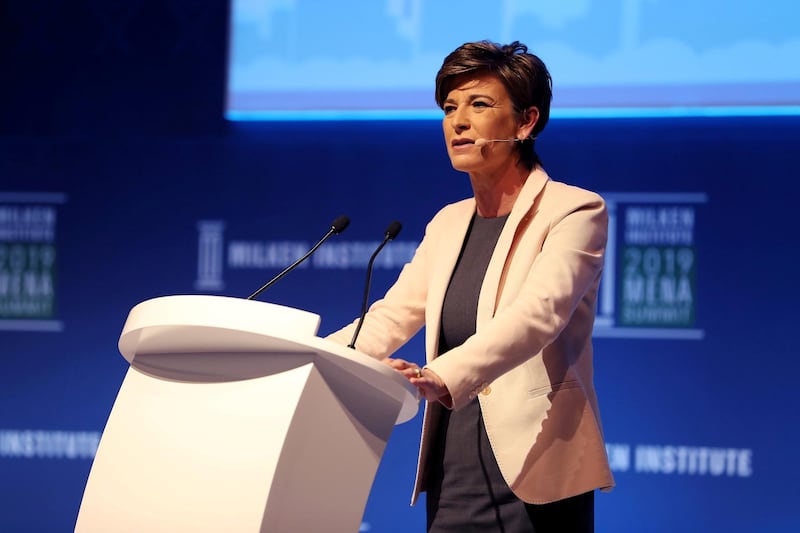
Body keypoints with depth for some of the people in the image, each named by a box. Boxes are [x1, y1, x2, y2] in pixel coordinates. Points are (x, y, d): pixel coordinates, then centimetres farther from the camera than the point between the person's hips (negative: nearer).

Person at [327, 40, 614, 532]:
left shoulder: (575, 211, -7)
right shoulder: (449, 225, 15)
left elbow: (537, 314, -23)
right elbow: (389, 319, 10)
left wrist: (443, 379, -39)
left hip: (533, 479, -6)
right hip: (451, 476, 6)